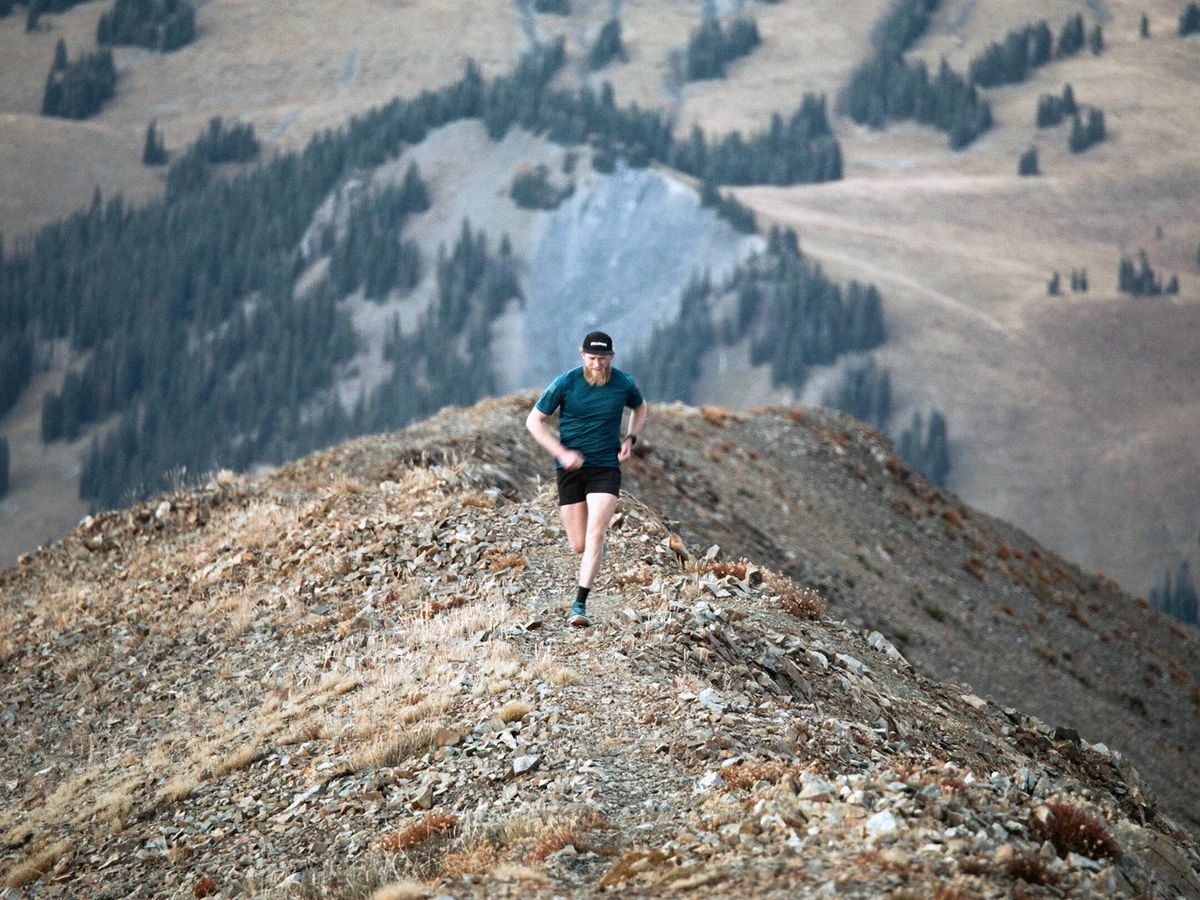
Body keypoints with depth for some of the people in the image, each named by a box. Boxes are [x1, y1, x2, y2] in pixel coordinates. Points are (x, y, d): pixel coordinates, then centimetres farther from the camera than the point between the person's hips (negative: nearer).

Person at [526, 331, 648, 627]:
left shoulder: (624, 384, -4)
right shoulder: (565, 383, -10)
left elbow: (640, 407, 20)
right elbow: (533, 421, -4)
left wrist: (630, 439, 2)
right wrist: (562, 453, -15)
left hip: (606, 468, 0)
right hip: (570, 469, 0)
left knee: (595, 533, -18)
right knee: (579, 545, 3)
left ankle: (580, 605, -15)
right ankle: (596, 549, 44)